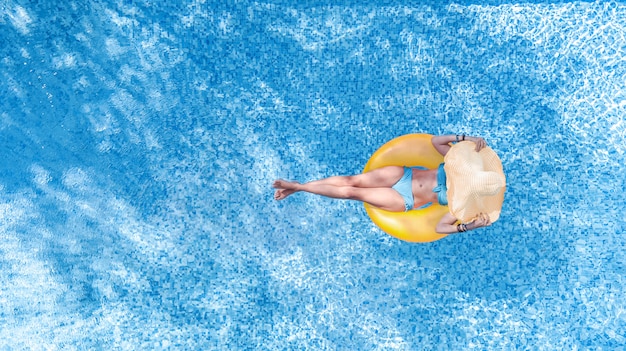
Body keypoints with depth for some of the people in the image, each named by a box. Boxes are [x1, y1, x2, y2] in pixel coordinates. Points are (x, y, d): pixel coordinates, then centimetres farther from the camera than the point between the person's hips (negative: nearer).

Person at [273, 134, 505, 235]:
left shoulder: (464, 203, -10)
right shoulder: (462, 166, 0)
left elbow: (440, 227, -13)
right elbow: (435, 141, 2)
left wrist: (467, 227, -26)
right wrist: (463, 138, -10)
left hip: (404, 201, -3)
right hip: (403, 175, 4)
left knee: (351, 192, -14)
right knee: (352, 180, -12)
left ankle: (297, 188, -1)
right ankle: (297, 186, -1)